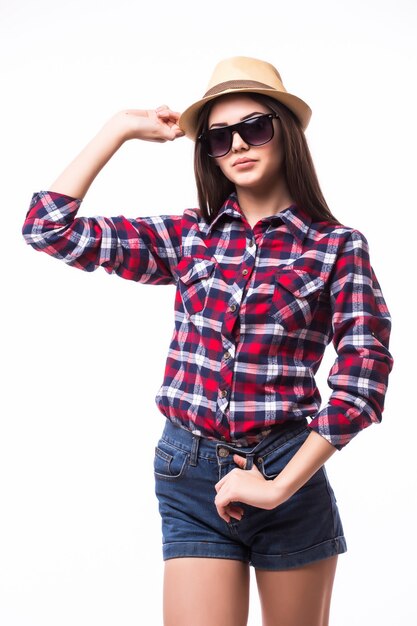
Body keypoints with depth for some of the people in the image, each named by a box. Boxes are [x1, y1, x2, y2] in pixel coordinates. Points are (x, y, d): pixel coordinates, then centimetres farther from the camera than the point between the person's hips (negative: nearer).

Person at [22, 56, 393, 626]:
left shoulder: (338, 247, -4)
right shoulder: (187, 236, 4)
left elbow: (363, 380, -10)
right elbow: (50, 227, 0)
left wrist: (279, 487, -13)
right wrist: (121, 128, 3)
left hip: (289, 472, -1)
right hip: (190, 476, 1)